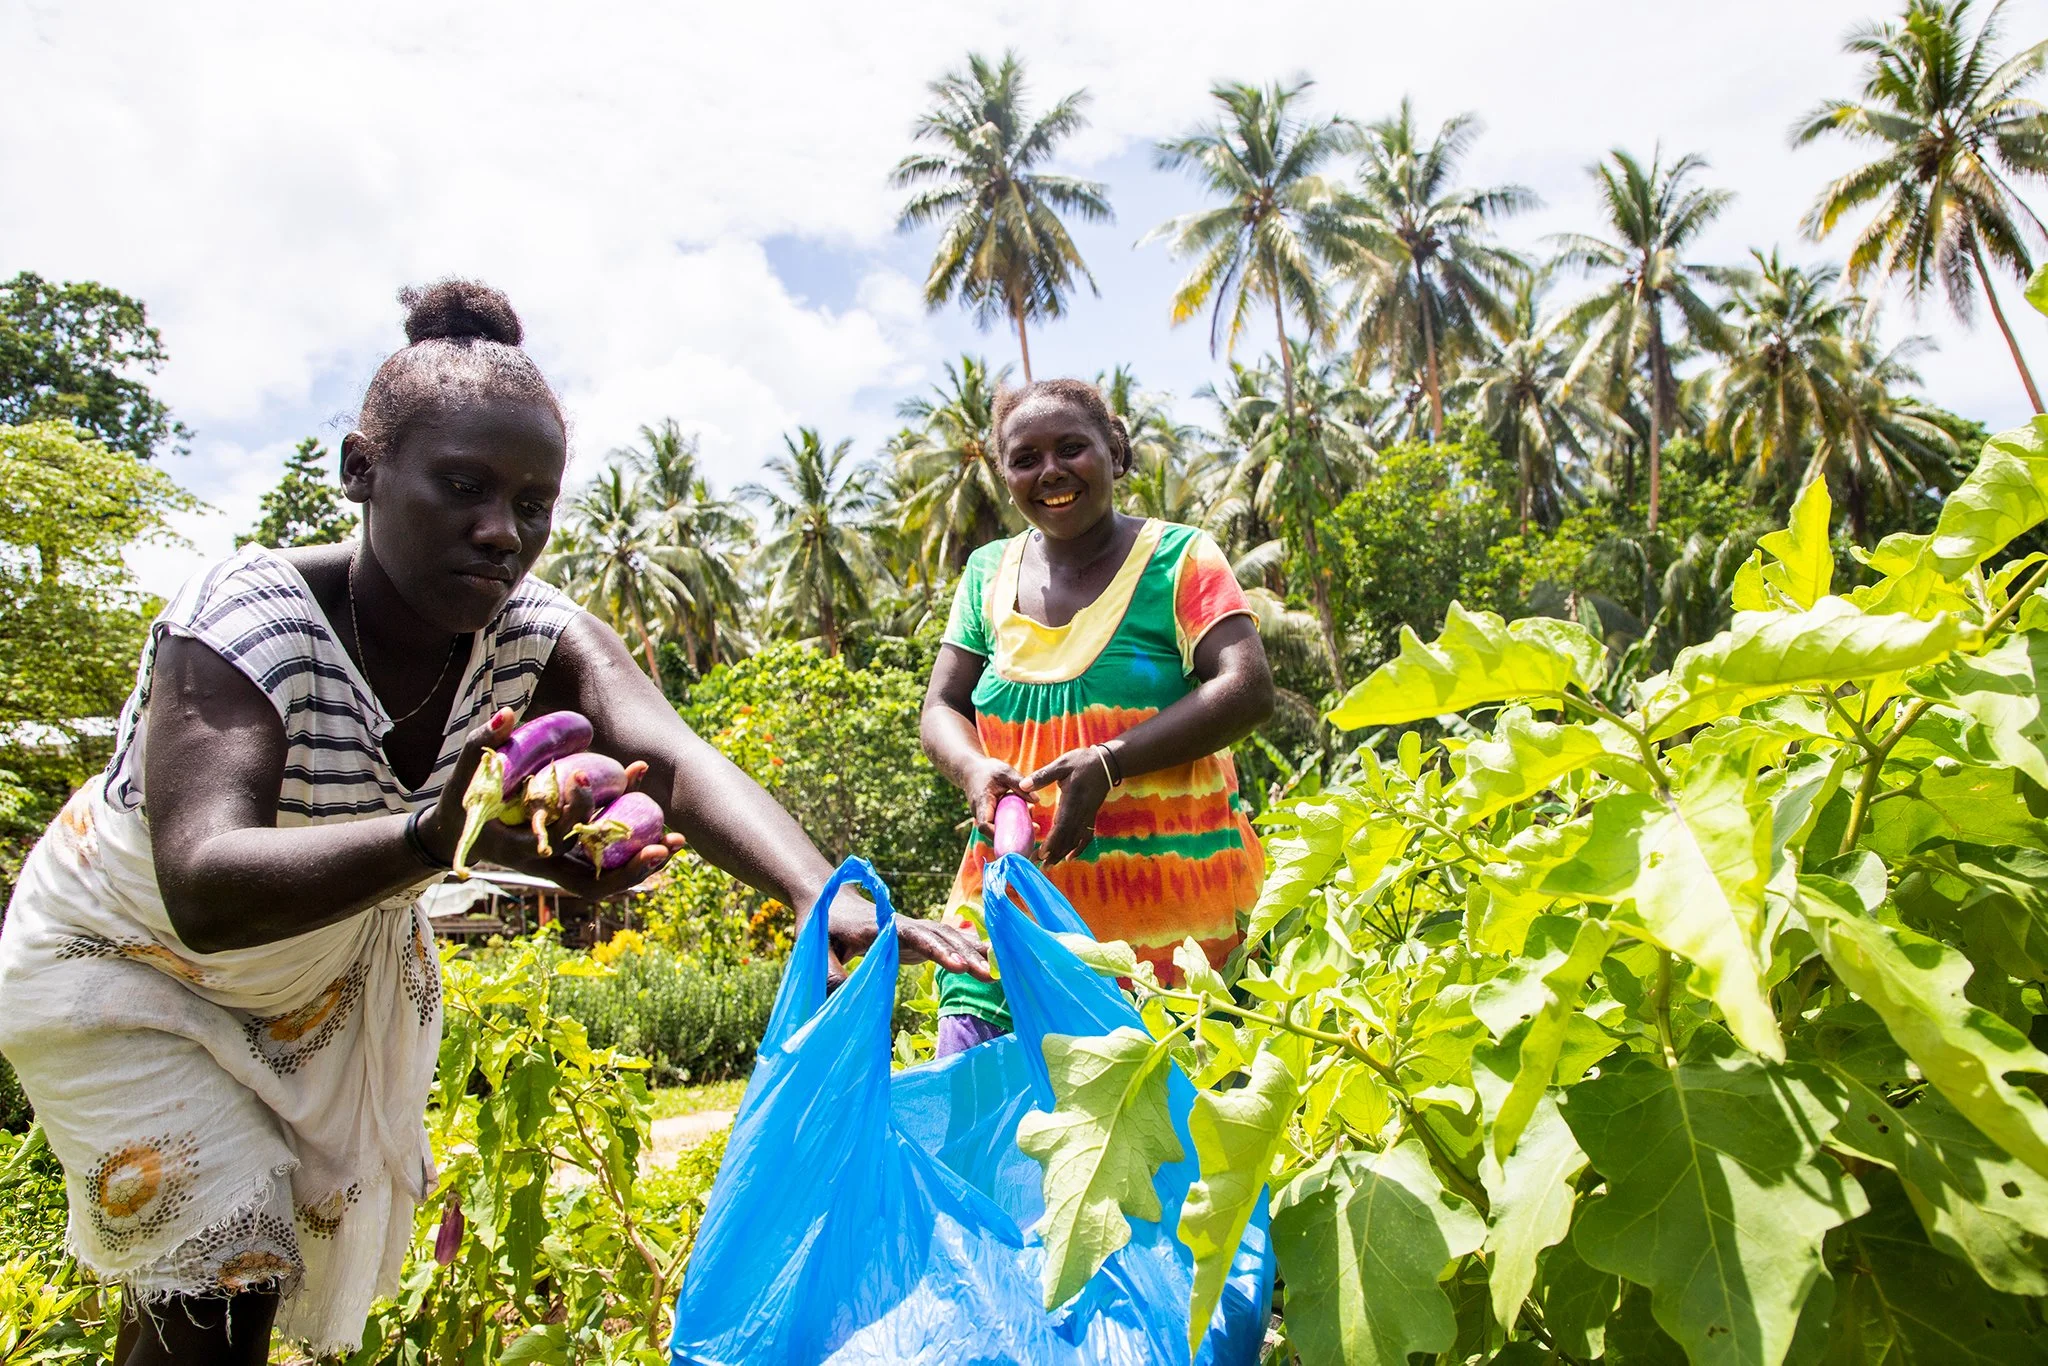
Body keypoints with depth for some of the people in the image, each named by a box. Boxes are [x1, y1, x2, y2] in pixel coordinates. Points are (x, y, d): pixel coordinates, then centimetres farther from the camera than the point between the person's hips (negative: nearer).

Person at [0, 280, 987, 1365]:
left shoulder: (537, 638, -24)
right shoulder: (246, 622, -34)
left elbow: (675, 760, -42)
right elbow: (204, 892, -47)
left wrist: (825, 899, -59)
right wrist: (436, 839, -67)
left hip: (334, 959, 4)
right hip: (128, 959, -4)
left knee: (336, 1237, 15)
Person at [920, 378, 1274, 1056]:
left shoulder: (1176, 557, 0)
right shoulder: (990, 573, 11)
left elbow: (1247, 690, -9)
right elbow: (941, 709, 12)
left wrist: (1107, 764, -19)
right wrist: (976, 770, -11)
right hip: (1017, 890, 3)